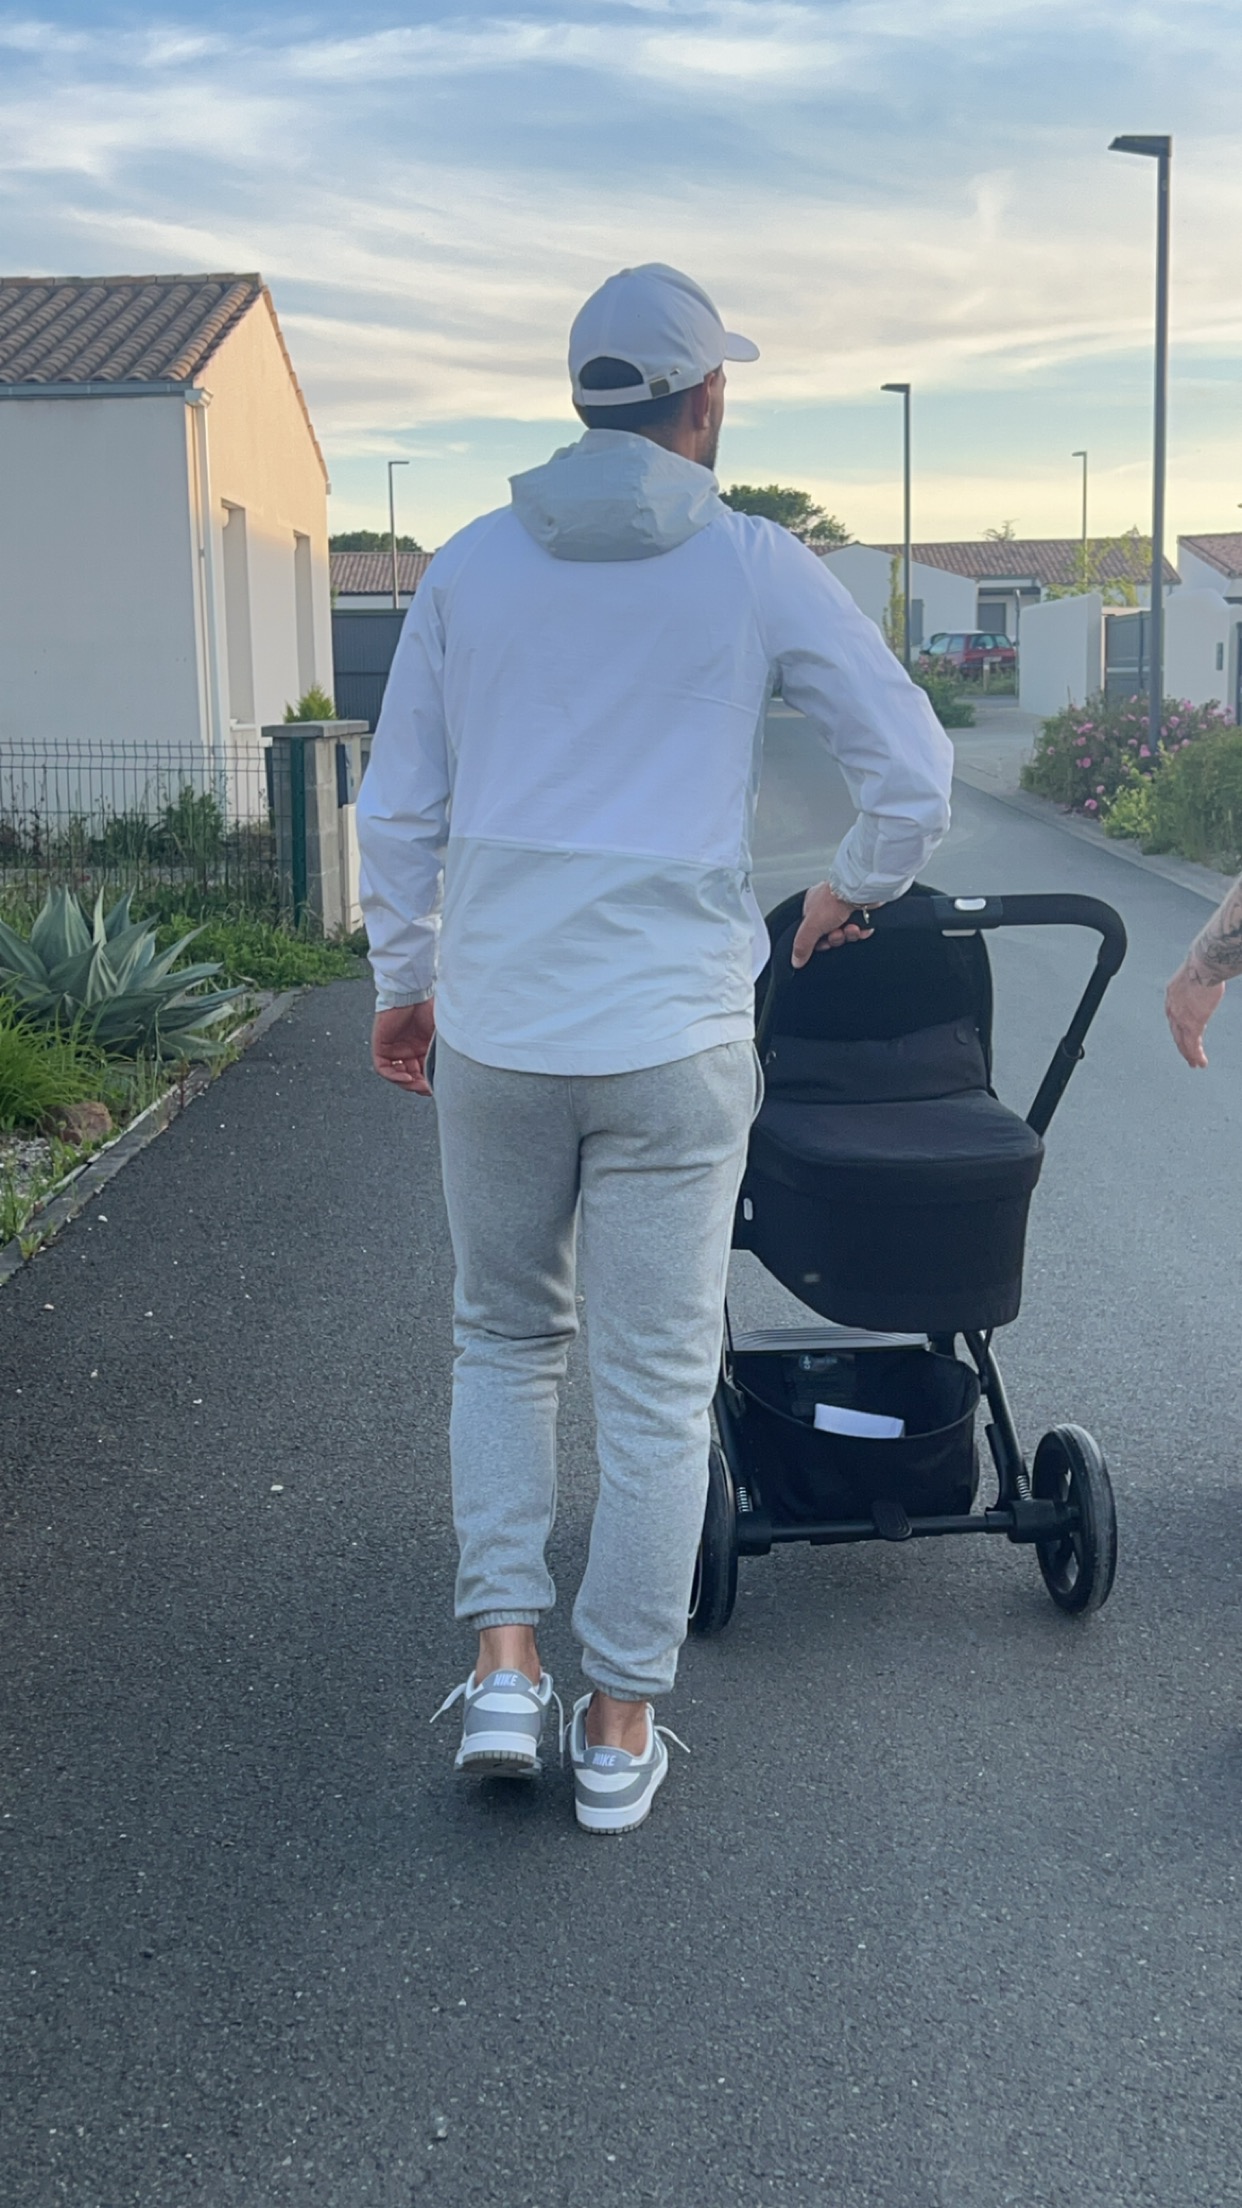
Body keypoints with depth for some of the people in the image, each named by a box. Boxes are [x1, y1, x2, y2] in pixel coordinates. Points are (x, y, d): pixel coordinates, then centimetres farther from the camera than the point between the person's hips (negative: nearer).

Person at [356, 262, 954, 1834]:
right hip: (673, 1036, -2)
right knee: (656, 1382, 8)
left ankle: (504, 1663, 13)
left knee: (505, 1339, 20)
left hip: (492, 1032, 3)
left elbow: (397, 809, 8)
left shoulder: (469, 566, 6)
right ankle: (619, 1723, 16)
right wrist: (855, 891, 22)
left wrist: (403, 981, 20)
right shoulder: (755, 567, -1)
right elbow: (915, 769, 3)